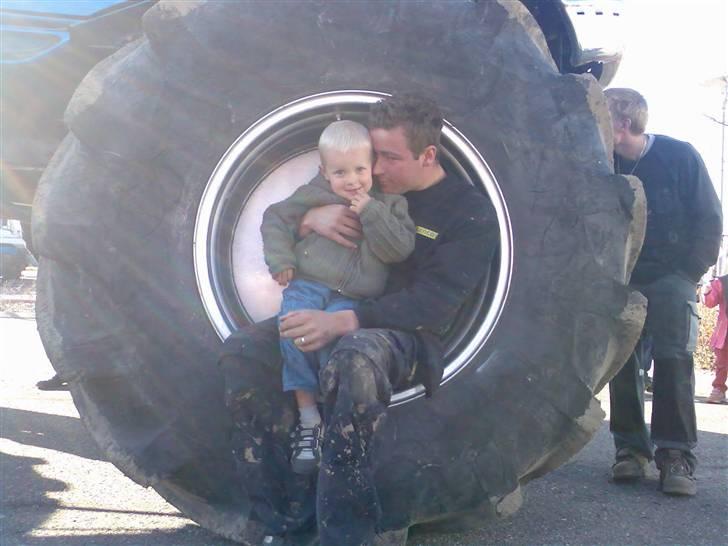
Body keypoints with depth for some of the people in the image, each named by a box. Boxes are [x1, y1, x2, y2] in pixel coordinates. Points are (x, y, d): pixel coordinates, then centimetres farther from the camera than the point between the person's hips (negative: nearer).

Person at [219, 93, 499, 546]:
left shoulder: (471, 212, -4)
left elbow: (432, 305, -17)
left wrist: (344, 322, -29)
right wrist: (310, 217, -10)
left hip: (408, 336, -6)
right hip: (331, 315, 6)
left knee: (355, 358, -41)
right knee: (243, 350, -20)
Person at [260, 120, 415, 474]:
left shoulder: (388, 203, 12)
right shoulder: (313, 195, 12)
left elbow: (400, 249, 0)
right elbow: (276, 219, 16)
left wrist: (371, 213, -8)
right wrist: (281, 260, 3)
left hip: (352, 298, -1)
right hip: (306, 284, 1)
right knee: (295, 331, -28)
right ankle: (308, 419, -17)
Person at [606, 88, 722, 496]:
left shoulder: (680, 156, -8)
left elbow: (710, 220, -4)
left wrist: (688, 275, -8)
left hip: (672, 281, -3)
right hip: (622, 282, 3)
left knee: (673, 360, -9)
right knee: (621, 360, 0)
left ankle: (677, 455, -6)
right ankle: (631, 447, 9)